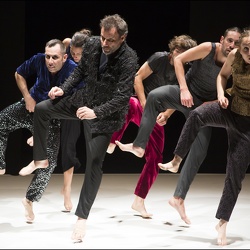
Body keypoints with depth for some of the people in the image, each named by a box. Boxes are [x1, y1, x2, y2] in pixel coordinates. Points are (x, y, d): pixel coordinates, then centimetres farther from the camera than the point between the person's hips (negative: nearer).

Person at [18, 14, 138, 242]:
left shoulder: (129, 60, -27)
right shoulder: (92, 44, -10)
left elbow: (122, 97, -29)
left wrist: (96, 112, -38)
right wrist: (64, 88, -5)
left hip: (107, 112, -6)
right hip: (84, 99, 6)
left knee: (94, 161, -10)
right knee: (41, 109, 1)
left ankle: (82, 217, -3)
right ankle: (40, 159, 20)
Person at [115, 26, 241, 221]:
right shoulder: (208, 49, -20)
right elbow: (178, 60, -13)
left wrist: (210, 104, -17)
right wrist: (184, 89, -21)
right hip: (186, 94, -1)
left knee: (199, 152, -7)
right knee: (155, 96, -32)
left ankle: (179, 198, 1)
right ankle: (139, 146, -28)